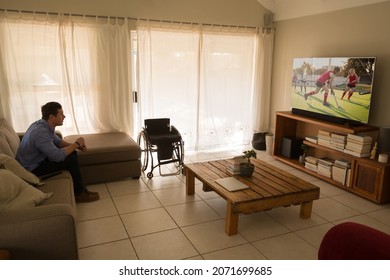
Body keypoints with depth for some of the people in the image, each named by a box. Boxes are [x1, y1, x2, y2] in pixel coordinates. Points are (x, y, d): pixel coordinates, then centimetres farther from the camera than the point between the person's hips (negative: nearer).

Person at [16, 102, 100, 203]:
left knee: (72, 153, 6)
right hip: (32, 169, -10)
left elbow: (58, 141, 13)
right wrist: (76, 144, -18)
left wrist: (76, 145, -5)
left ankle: (79, 188, 12)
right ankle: (79, 193, -2)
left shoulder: (44, 125, -1)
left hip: (38, 160, 10)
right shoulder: (41, 132, -31)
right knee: (71, 158, -17)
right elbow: (58, 156, -33)